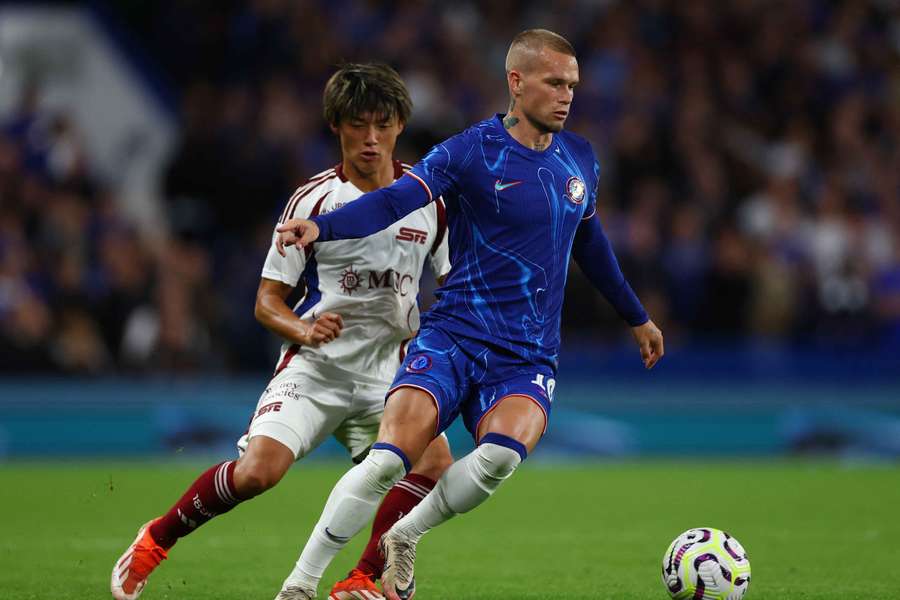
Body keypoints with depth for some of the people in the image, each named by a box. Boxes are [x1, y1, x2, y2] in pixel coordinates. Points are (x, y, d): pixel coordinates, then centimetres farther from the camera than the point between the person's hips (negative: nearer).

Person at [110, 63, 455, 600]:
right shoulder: (313, 200, -5)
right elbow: (268, 301, -1)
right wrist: (304, 330, -21)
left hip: (388, 371, 3)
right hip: (313, 368, -3)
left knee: (435, 463, -23)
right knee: (258, 470, -24)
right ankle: (157, 540, 2)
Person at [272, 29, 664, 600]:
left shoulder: (580, 160, 11)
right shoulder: (471, 151, -6)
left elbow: (589, 241, 29)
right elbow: (394, 200, -20)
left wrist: (637, 316, 40)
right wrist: (321, 226, -39)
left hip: (529, 356, 3)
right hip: (454, 337, -3)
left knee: (503, 451, -30)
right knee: (388, 459, -24)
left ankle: (406, 537, -4)